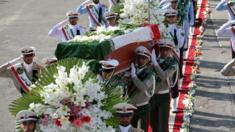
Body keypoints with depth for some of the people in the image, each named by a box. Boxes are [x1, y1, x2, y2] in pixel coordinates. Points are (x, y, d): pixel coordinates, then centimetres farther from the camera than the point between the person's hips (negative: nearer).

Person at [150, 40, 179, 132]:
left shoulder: (173, 64, -12)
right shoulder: (157, 59, -1)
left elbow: (163, 76, -28)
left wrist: (154, 61, -29)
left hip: (164, 96, -5)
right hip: (153, 95, 5)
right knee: (153, 123, 17)